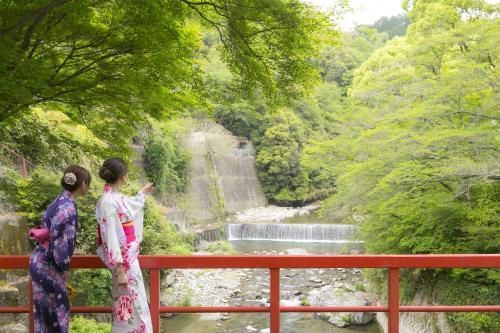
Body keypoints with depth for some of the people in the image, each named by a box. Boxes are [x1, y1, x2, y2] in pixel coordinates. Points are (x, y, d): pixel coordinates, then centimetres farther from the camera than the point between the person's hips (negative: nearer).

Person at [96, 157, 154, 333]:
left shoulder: (117, 198, 6)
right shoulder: (108, 202, -21)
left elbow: (133, 205, 30)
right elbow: (111, 238, -23)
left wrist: (142, 193, 49)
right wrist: (120, 270, -24)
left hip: (130, 257, 9)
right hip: (123, 260, -9)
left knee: (133, 304, 17)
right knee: (131, 305, 0)